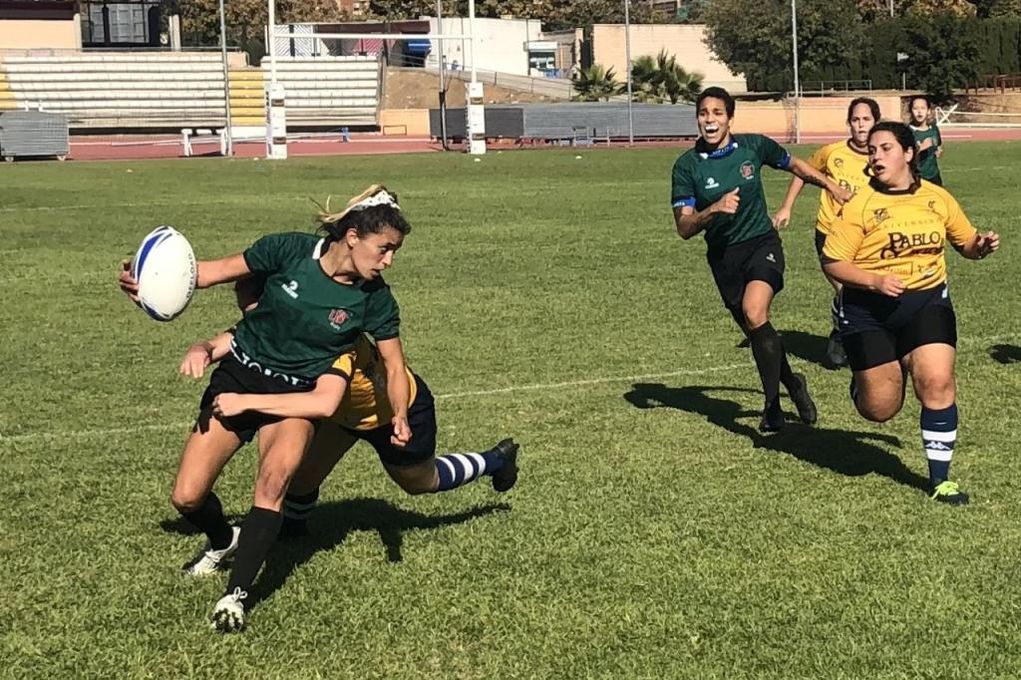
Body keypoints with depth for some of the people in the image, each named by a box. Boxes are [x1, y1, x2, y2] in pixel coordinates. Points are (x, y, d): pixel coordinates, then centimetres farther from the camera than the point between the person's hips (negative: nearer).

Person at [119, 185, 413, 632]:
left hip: (296, 396, -1)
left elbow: (394, 365, -1)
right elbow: (222, 270, -5)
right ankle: (223, 542, 33)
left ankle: (235, 595, -19)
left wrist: (400, 416, -18)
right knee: (187, 498, -3)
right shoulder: (290, 251, -17)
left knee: (275, 478, -31)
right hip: (238, 376, 1)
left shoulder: (376, 300, -14)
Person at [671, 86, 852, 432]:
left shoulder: (754, 145, -5)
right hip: (723, 257, 2)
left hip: (761, 242, -2)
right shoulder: (687, 166, -8)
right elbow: (684, 228, -12)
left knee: (754, 313, -27)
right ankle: (791, 383, 39)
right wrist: (714, 209, -28)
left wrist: (831, 185, 18)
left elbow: (795, 164, 16)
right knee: (756, 332, 10)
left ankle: (773, 403, -14)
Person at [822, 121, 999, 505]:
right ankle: (863, 380, 38)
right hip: (869, 310, -2)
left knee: (937, 382, -15)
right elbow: (832, 263, -10)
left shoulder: (938, 198, 2)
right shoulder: (860, 205, -10)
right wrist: (876, 281, -23)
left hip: (927, 300, 2)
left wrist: (982, 246, -8)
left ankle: (940, 478, 2)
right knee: (880, 409, -1)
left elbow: (965, 243, 15)